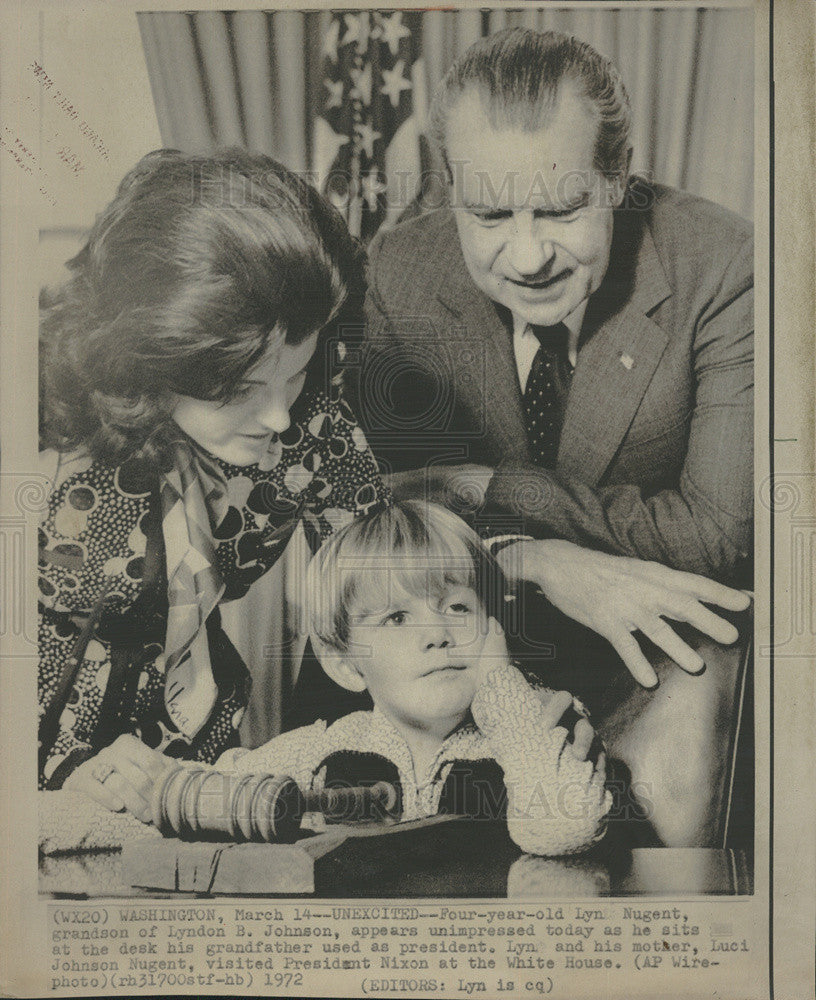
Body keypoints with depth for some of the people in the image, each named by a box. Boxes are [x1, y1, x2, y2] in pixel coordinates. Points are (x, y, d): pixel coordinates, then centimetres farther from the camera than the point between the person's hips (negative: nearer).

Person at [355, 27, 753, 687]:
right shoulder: (401, 269, -10)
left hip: (673, 635, -1)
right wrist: (542, 562, -27)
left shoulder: (725, 268, -19)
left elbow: (723, 533, -21)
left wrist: (480, 485, -18)